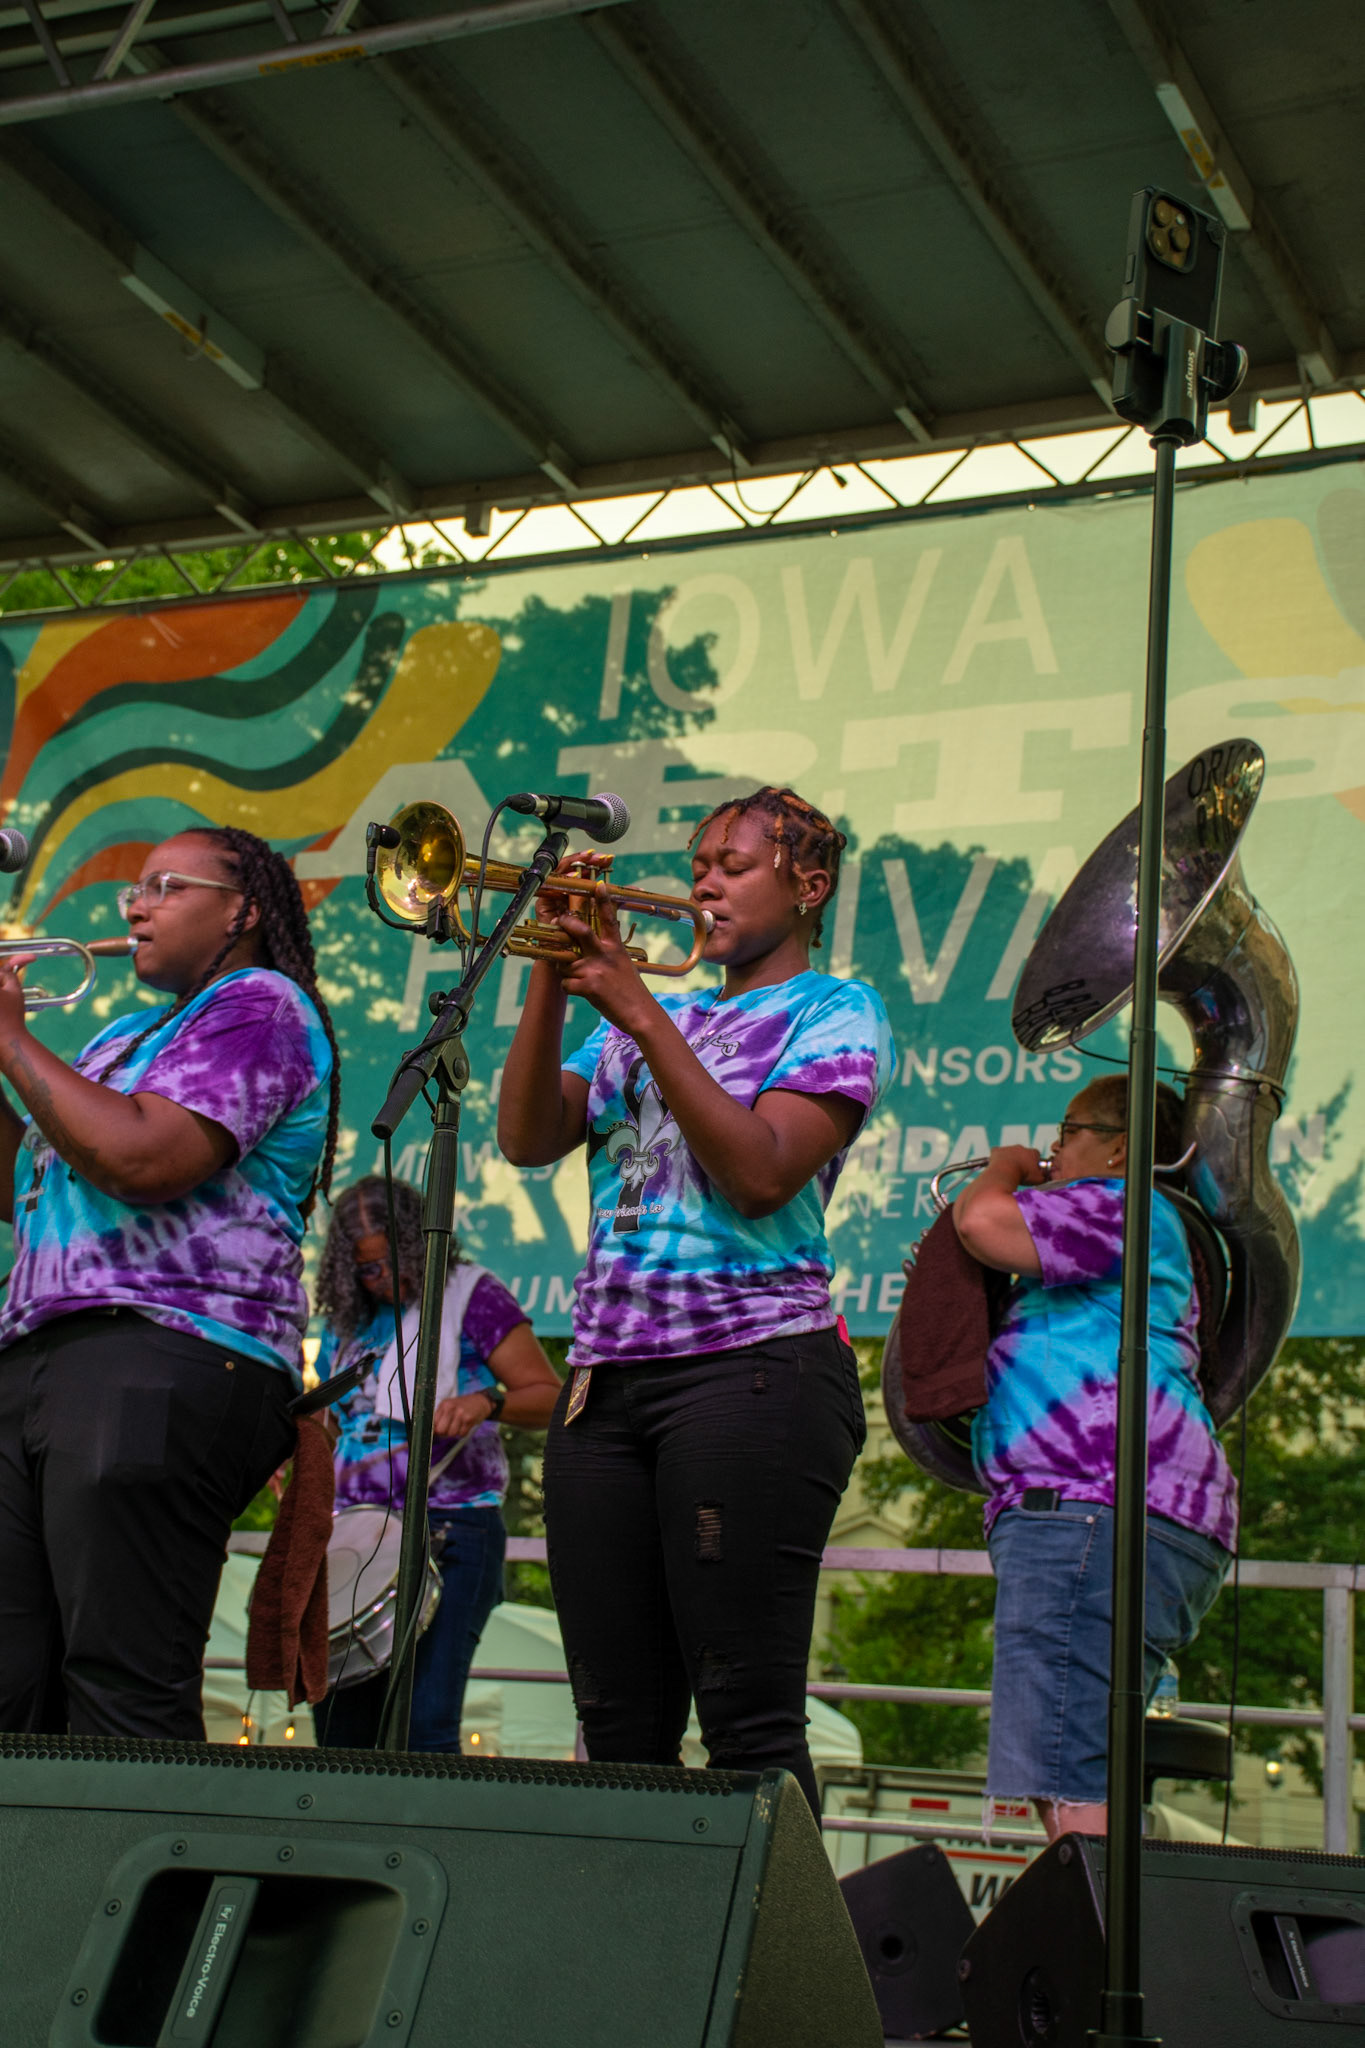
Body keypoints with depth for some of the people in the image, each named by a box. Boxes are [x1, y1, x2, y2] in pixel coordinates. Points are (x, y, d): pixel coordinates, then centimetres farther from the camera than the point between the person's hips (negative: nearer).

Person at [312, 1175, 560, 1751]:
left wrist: (486, 1403, -22)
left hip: (448, 1531, -6)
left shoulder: (471, 1296, 2)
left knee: (423, 1726, -15)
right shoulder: (347, 1321, 20)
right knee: (340, 1724, 2)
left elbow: (549, 1398, -3)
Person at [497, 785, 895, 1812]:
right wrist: (552, 982, -1)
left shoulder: (836, 1013, 5)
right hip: (606, 1373, 6)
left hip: (752, 1368, -6)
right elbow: (528, 1138, 9)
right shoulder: (643, 1020, 22)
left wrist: (640, 1013, -11)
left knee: (750, 1720, -10)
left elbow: (760, 1174, -11)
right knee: (618, 1721, 3)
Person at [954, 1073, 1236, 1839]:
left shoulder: (1125, 1206, -1)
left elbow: (984, 1223, -15)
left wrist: (1007, 1168, 6)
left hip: (1095, 1509, -12)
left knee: (1070, 1787, -21)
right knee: (1077, 1787, 9)